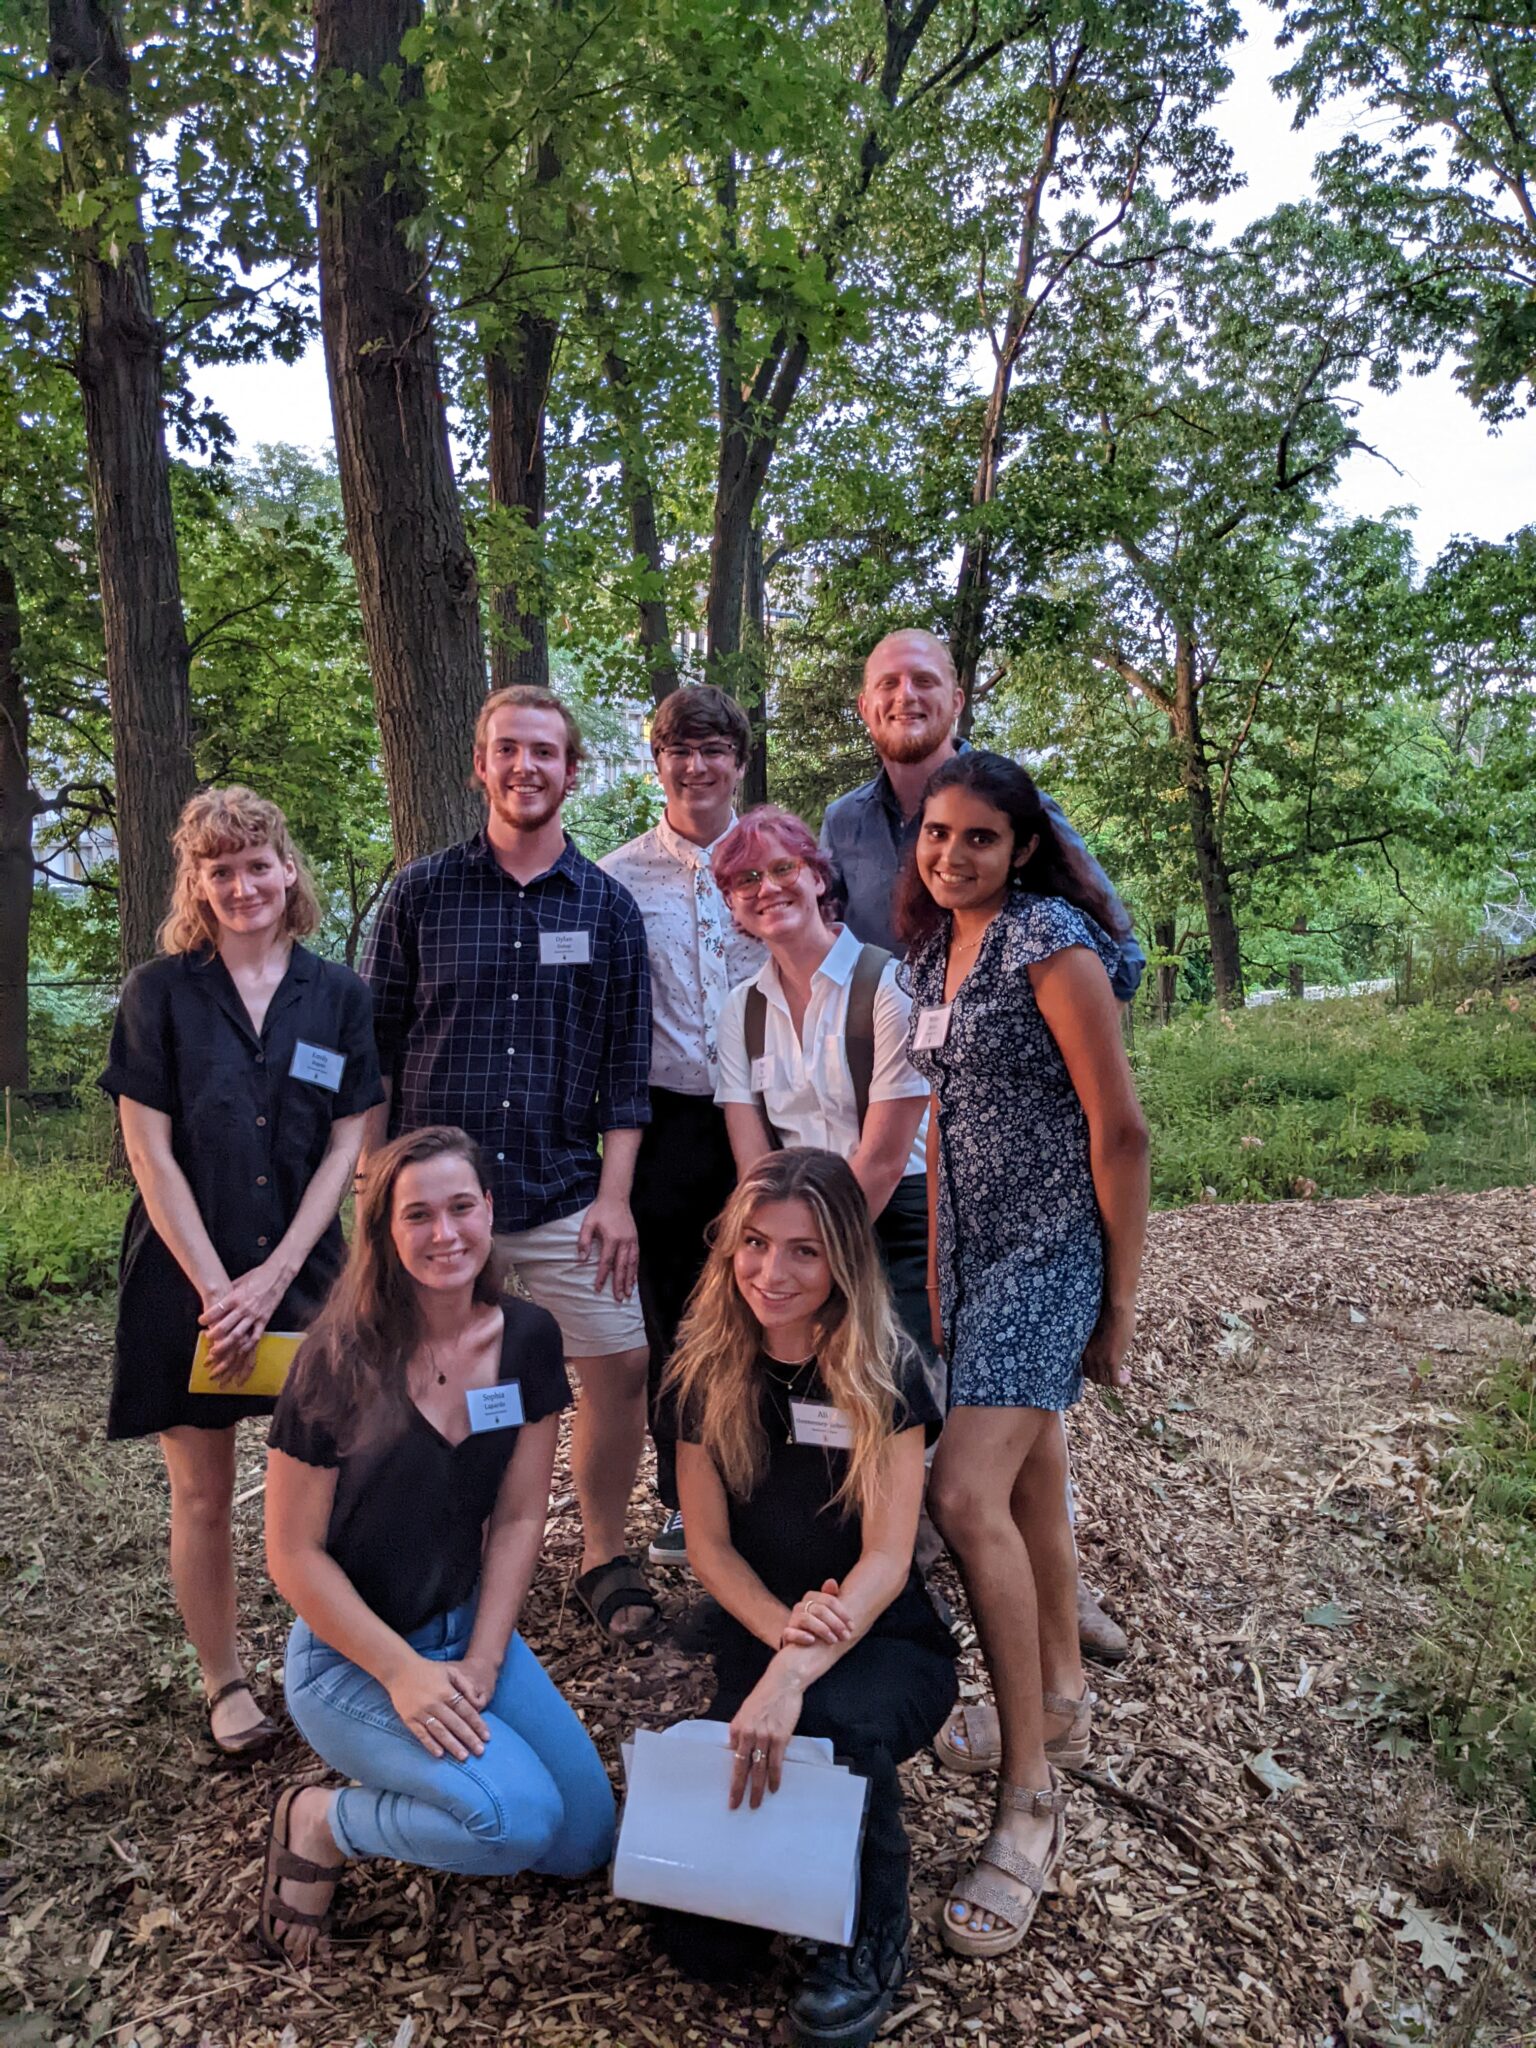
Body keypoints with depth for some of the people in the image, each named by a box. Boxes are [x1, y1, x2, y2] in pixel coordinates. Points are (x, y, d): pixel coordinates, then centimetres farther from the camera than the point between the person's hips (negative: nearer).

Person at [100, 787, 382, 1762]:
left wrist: (275, 1275, -8)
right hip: (185, 1274, -1)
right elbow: (149, 1149, -5)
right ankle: (225, 1683, 27)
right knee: (204, 1492, 8)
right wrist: (216, 1286, -11)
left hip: (304, 1272, 1)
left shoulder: (339, 996, 2)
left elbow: (346, 1146, 0)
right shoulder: (160, 992, -2)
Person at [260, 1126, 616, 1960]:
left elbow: (518, 1517, -3)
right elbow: (294, 1554, -14)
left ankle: (414, 1755, 22)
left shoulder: (528, 1339, -8)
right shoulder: (339, 1362, -20)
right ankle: (316, 1824, 1)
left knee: (585, 1841, 3)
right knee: (519, 1818, -24)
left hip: (468, 1627, 5)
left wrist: (481, 1663, -10)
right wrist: (402, 1673, -18)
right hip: (350, 1655, -5)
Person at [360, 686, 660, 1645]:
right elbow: (373, 1049, 5)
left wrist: (615, 1194, -3)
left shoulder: (607, 904, 6)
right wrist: (375, 1184, 0)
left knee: (623, 1367, 1)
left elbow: (626, 1063, 5)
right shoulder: (422, 892, 3)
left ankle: (604, 1555, 22)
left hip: (564, 1194, 1)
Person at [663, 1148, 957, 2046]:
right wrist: (783, 1629, -22)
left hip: (886, 1639, -1)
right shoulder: (709, 1371, -5)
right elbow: (709, 1543, -2)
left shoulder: (885, 1373, -15)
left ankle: (875, 1932, -8)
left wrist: (792, 1674, -36)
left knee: (832, 1718, -37)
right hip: (758, 1634, 2)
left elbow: (887, 1558, -20)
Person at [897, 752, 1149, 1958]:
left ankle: (1031, 1803, -1)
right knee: (1030, 1482, 18)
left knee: (967, 1495, -16)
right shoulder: (932, 952, 10)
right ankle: (1060, 1707, 37)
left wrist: (1121, 1300, -12)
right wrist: (927, 1271, 18)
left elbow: (1120, 1128, -15)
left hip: (1052, 1249, -8)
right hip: (973, 1251, 8)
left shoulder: (1049, 941, -14)